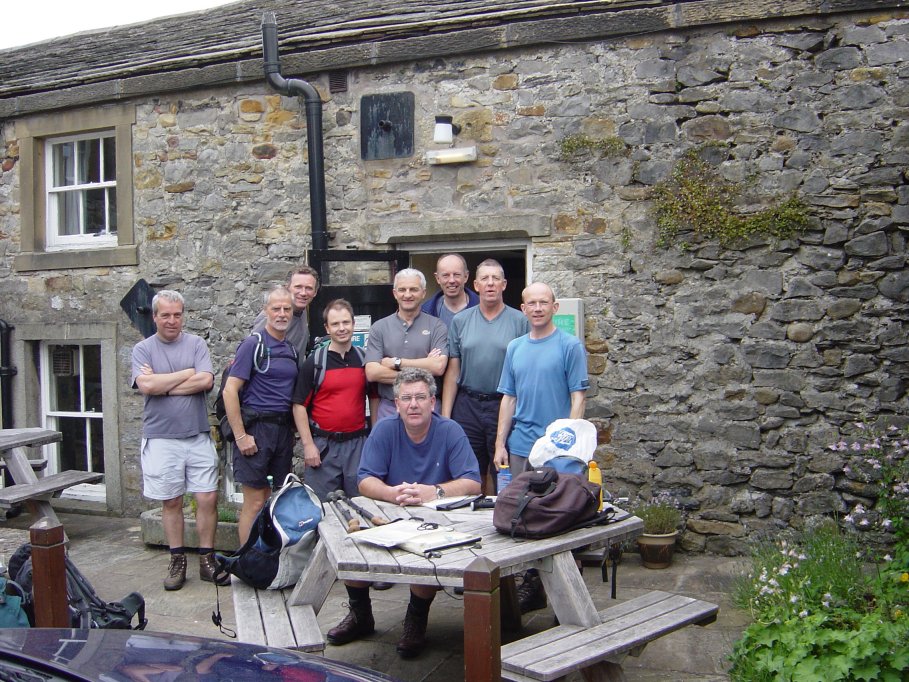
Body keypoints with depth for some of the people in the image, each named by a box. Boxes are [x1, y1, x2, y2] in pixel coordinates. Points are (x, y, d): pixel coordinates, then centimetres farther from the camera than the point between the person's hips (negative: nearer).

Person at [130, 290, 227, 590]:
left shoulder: (196, 344, 3)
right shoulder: (143, 349, 3)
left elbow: (206, 381, -12)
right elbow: (146, 385, -14)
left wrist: (162, 383, -10)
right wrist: (186, 374, -8)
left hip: (199, 436, 1)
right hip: (161, 438, 0)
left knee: (208, 498, 0)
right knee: (171, 502, 8)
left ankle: (207, 560, 13)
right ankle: (177, 561, 20)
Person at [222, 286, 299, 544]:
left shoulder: (292, 349, 13)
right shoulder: (253, 344, -7)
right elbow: (230, 390, -12)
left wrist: (293, 427, 9)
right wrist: (241, 436, -15)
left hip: (284, 428, 7)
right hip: (256, 428, -6)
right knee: (255, 502, -2)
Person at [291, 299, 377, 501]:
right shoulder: (314, 362, -2)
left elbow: (374, 397, 15)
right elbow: (299, 405, -3)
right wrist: (308, 444, -9)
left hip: (358, 443, 3)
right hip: (323, 445, -2)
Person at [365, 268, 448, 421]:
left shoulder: (437, 326, 1)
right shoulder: (379, 328, 4)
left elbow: (438, 367, -13)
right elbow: (372, 373, -7)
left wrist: (395, 362, -10)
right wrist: (422, 368, -11)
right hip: (389, 409, 1)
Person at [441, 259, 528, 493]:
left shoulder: (520, 322, 1)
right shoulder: (460, 321, 7)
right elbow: (453, 370, 6)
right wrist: (445, 415, 1)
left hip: (505, 406, -2)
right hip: (467, 406, 2)